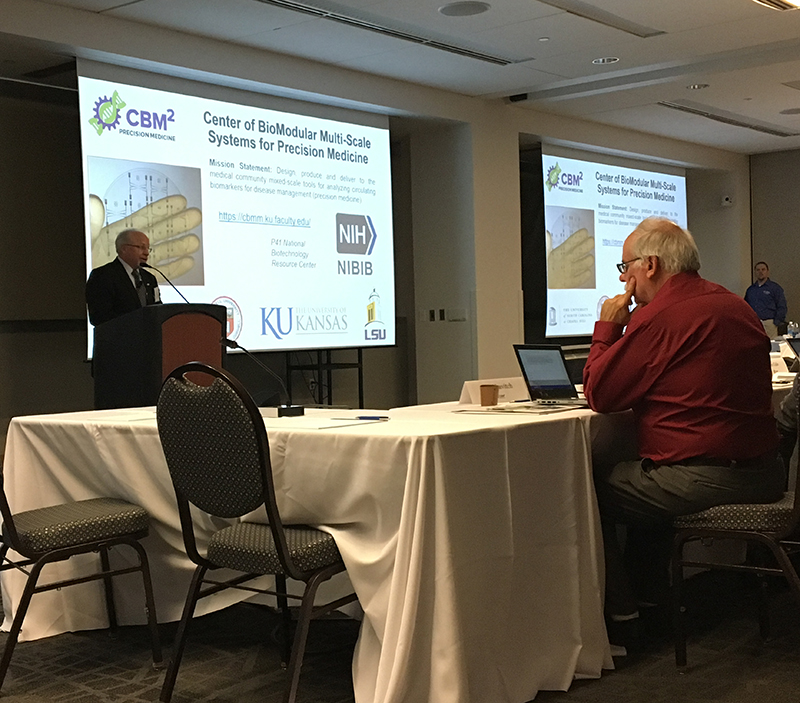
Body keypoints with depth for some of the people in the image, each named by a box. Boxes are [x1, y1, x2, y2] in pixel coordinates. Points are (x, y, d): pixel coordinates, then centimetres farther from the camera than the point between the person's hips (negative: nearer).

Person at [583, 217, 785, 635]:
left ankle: (617, 607, 19)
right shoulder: (735, 306, 13)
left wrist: (608, 326, 3)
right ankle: (647, 592, 42)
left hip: (702, 479, -10)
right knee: (645, 473, 33)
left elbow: (599, 396, -9)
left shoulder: (659, 316, -16)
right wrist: (624, 327, 21)